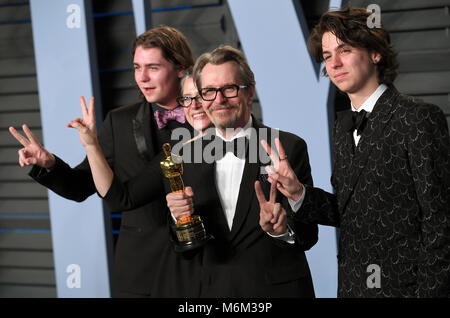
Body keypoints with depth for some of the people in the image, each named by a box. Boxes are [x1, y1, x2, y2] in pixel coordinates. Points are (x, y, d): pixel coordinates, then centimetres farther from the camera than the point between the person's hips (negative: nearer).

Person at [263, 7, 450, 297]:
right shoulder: (343, 126, 12)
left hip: (403, 285, -7)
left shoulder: (419, 118, -11)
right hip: (352, 285, 7)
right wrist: (300, 193, -3)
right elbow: (348, 210, 13)